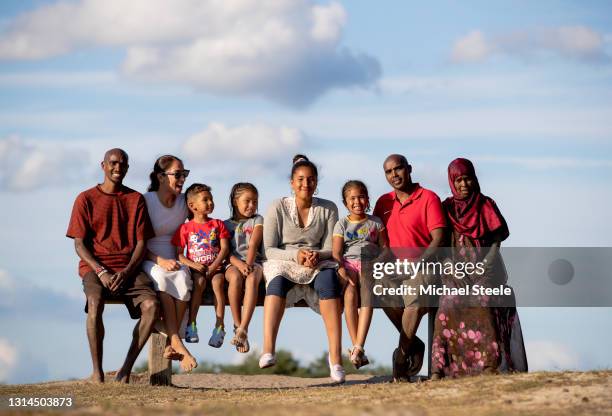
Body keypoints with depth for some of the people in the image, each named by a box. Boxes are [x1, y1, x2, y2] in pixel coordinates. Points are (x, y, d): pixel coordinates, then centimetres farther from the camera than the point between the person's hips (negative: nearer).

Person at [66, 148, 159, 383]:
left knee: (151, 305, -28)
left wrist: (126, 271, -10)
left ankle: (127, 367, -18)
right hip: (94, 266, -2)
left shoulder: (136, 199, 12)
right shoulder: (86, 199, 6)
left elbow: (142, 242, 7)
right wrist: (101, 272, -14)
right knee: (95, 303, -35)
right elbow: (79, 244, 1)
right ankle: (97, 371, -27)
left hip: (128, 268, 2)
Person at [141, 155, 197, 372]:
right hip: (147, 261, -4)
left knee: (182, 277, -32)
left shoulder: (184, 202, 11)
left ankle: (170, 345, -34)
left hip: (173, 260, 4)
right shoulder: (145, 201, -4)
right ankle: (177, 343, -44)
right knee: (162, 278, -38)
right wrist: (161, 261, -19)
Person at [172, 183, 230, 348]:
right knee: (200, 282, -33)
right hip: (195, 268, -1)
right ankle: (191, 324, -31)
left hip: (215, 267, 1)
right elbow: (179, 254, 3)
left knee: (217, 282, -31)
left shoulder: (218, 224, 13)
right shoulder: (185, 228, 8)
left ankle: (219, 326, -32)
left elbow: (225, 248, 3)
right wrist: (192, 265, -14)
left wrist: (214, 266, -12)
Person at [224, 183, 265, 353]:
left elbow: (254, 244, -1)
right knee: (235, 277, -37)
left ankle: (243, 329, -45)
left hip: (254, 262, 0)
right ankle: (237, 326, -31)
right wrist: (239, 264, -17)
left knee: (252, 279, -36)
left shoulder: (257, 220, 14)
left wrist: (248, 264, -17)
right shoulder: (227, 224, 15)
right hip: (233, 263, 0)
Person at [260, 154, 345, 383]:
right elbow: (269, 249, -2)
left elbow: (330, 249, 5)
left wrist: (317, 255, -19)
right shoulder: (278, 207, 3)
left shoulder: (328, 209, 8)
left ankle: (335, 354, -43)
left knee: (329, 278, -35)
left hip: (318, 264, 1)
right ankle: (268, 351, -51)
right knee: (278, 277, -38)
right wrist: (296, 255, -19)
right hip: (283, 262, -1)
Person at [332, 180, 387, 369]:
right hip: (348, 264, 0)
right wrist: (341, 269, -17)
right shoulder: (342, 224, 13)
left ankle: (358, 347, -42)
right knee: (350, 293, -34)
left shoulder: (375, 223, 17)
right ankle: (357, 348, -34)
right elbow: (336, 252, 2)